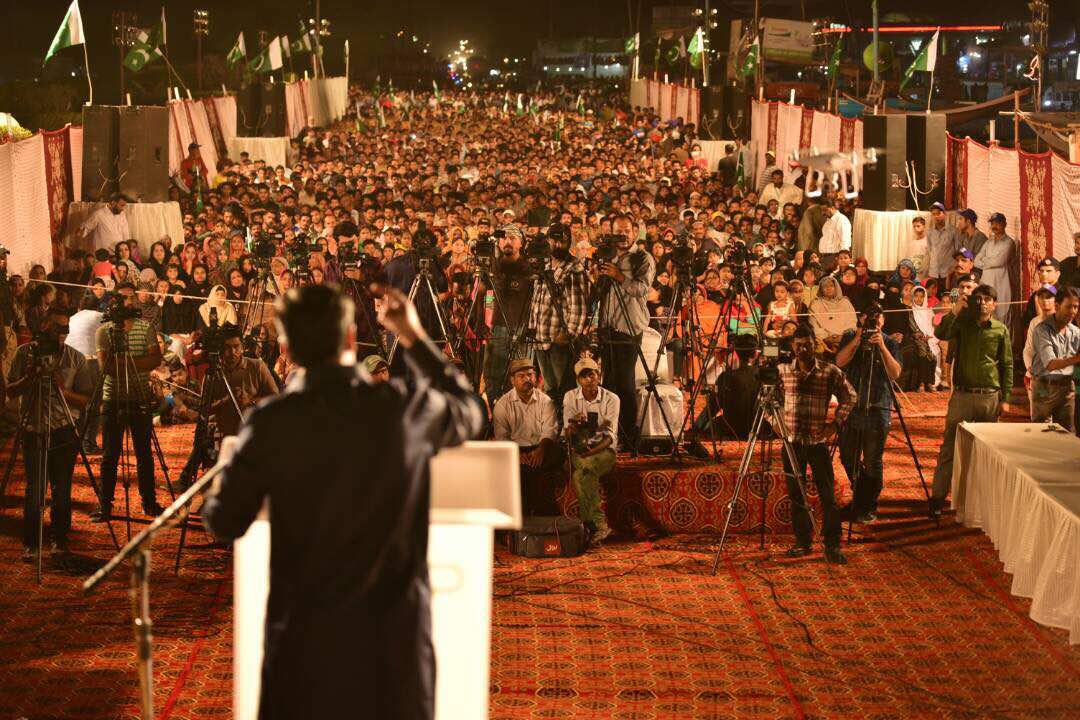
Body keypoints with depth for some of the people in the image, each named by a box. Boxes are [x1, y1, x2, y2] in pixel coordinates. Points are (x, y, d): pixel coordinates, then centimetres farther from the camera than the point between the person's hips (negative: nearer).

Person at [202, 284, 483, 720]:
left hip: (305, 636, -1)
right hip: (394, 635, 1)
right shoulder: (407, 410, -6)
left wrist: (216, 493, 22)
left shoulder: (271, 423, -10)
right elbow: (467, 414, 17)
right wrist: (415, 339, 23)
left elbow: (226, 523, -1)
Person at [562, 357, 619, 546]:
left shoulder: (611, 399, -1)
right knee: (584, 472, -33)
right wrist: (573, 425, -24)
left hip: (603, 451, -2)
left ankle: (589, 526, -31)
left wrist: (591, 452, -24)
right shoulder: (570, 397, 5)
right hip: (578, 452, 2)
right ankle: (599, 525, -32)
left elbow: (610, 436, -8)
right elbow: (568, 436, 0)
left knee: (585, 467, -35)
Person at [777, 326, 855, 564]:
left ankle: (832, 545, 1)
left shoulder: (830, 372, -3)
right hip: (792, 441, 2)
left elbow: (849, 397, 7)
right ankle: (802, 542, 17)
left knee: (827, 495, -4)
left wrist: (835, 423, -3)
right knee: (796, 495, 7)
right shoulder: (783, 371, 4)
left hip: (818, 440, -2)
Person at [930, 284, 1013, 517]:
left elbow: (1007, 365, 7)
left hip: (990, 396, 1)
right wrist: (955, 311, -26)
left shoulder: (1001, 330, 5)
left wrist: (1005, 398, 3)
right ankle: (938, 497, 2)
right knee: (949, 448, -1)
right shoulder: (962, 324, 3)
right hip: (962, 394, -1)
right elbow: (940, 334, -16)